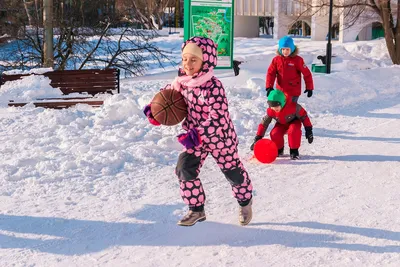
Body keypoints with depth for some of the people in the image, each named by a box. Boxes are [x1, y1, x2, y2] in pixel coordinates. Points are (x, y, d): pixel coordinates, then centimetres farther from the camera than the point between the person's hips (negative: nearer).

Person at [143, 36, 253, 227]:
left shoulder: (213, 86, -30)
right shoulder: (182, 82, -8)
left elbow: (218, 119, -33)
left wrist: (196, 135, -38)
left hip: (220, 137, -6)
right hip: (194, 138, 6)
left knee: (232, 171, 12)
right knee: (185, 169, -5)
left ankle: (245, 201, 40)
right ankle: (196, 209, 13)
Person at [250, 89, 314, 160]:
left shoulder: (293, 107, -36)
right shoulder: (270, 111, -25)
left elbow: (304, 116, -22)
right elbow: (263, 124, -15)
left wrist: (308, 130, -19)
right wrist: (257, 138, -19)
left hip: (294, 121, -3)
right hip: (281, 124, 3)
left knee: (293, 131, -38)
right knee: (274, 134, -26)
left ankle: (294, 151, -17)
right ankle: (279, 149, 3)